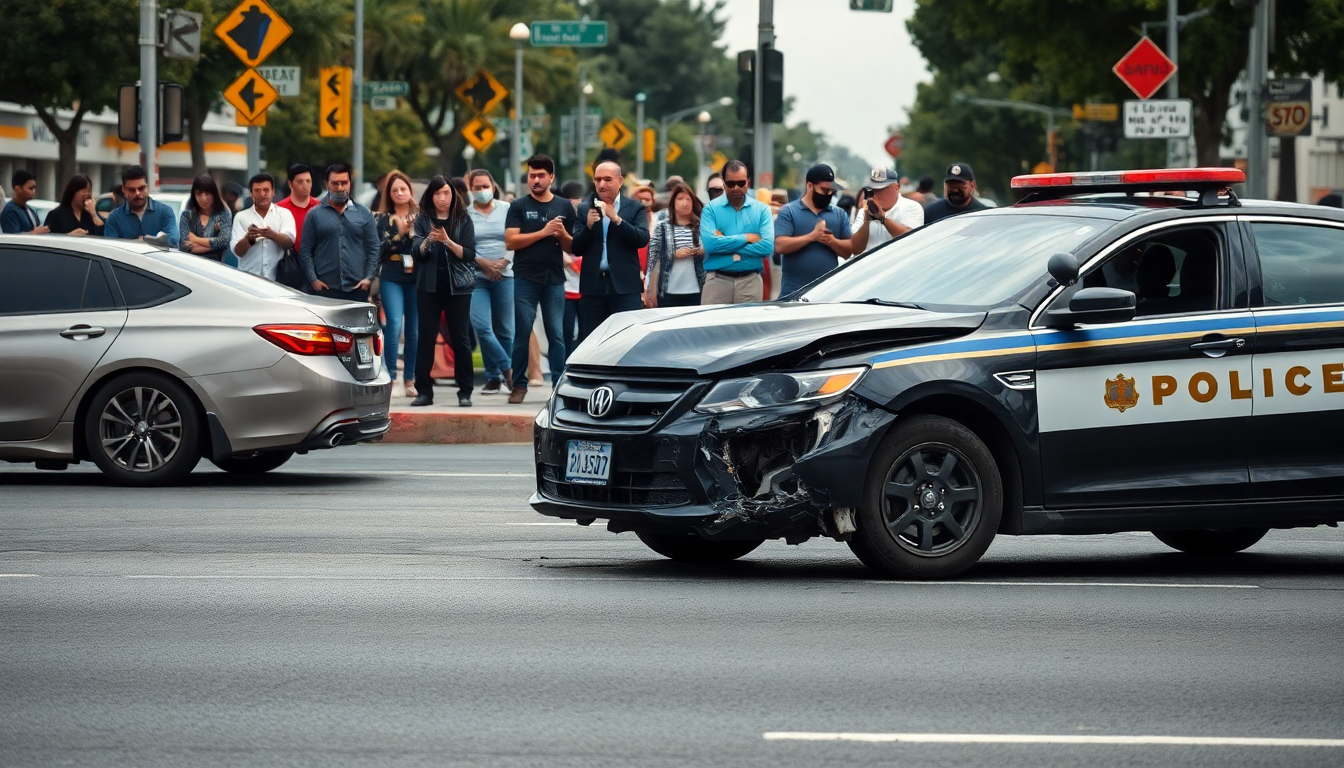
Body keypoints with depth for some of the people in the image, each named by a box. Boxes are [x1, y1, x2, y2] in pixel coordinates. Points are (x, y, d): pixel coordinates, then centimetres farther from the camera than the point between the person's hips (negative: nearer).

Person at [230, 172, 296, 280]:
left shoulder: (284, 214, 9)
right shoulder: (241, 217, 9)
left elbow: (289, 242, -5)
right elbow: (237, 251, 1)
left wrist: (272, 235, -25)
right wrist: (249, 238, -21)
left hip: (277, 279, 0)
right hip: (248, 279, 0)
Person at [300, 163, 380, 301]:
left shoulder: (364, 214, 13)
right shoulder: (315, 215, 8)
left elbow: (374, 248, 10)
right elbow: (305, 251, 4)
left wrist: (368, 278, -2)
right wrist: (313, 280, -7)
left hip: (357, 289, 2)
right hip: (325, 289, -2)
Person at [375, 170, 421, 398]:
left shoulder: (421, 217, 8)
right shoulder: (382, 219, 8)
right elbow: (379, 249, 0)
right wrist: (399, 234, -11)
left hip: (417, 277, 1)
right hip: (391, 278, -1)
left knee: (414, 330, 2)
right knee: (394, 325, -15)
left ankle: (410, 380, 11)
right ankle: (390, 377, -11)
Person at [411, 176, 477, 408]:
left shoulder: (463, 221, 4)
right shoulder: (423, 221, 6)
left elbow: (469, 255, -4)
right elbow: (417, 254, -3)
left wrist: (448, 241, -19)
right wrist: (427, 241, -24)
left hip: (457, 286, -1)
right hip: (429, 287, 1)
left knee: (460, 338, -1)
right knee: (426, 338, -2)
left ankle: (465, 393, 4)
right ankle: (424, 392, 2)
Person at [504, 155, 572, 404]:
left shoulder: (564, 207, 11)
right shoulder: (519, 206, 6)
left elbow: (573, 247, 12)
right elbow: (510, 241, -5)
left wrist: (563, 235, -9)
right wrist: (543, 232, -12)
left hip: (554, 279, 1)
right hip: (525, 278, -1)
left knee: (557, 334, -2)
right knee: (521, 333, 0)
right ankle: (519, 385, 5)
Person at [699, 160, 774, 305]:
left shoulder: (762, 210, 6)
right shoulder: (711, 209, 3)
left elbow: (768, 247, -8)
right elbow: (709, 243, -13)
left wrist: (725, 244, -8)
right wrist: (746, 238, -7)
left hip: (750, 282, 1)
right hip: (717, 281, -1)